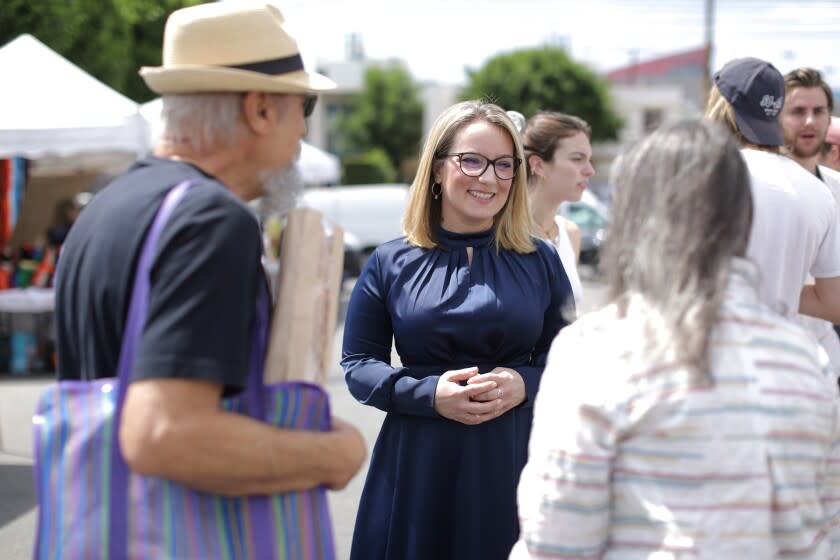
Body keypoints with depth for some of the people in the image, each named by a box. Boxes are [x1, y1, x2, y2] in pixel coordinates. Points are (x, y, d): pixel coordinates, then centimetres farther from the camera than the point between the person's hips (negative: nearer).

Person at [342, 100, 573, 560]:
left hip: (515, 460, 1)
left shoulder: (540, 262, 6)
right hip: (418, 467, 0)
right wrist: (430, 394, -13)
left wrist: (524, 384, -13)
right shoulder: (391, 263, 3)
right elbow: (358, 363, 3)